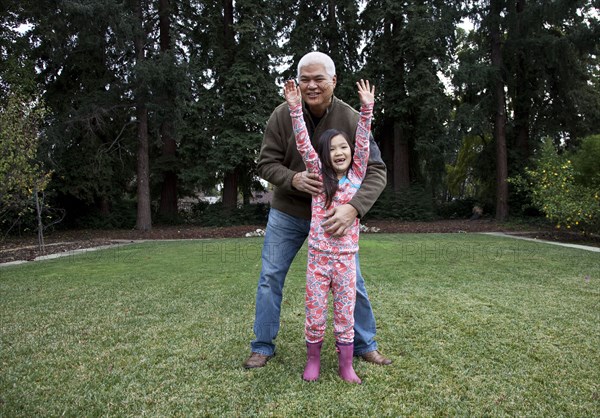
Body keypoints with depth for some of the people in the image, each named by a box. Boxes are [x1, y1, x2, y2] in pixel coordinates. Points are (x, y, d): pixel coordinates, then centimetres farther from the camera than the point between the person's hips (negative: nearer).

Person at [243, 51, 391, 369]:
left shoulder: (351, 120, -17)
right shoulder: (283, 115, -13)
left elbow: (376, 171, -20)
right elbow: (265, 163, -9)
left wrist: (353, 207, -38)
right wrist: (293, 179, -30)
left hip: (333, 215, -1)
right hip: (287, 212, 1)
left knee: (351, 281, 4)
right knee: (270, 277, 5)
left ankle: (365, 345, 25)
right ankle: (262, 347, 22)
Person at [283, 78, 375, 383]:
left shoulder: (356, 176, 5)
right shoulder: (319, 177, 1)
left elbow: (363, 143, -3)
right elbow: (303, 145, -7)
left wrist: (367, 109, -10)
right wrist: (295, 108, -14)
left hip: (346, 257, 1)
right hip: (318, 255, -1)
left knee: (345, 313, 9)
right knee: (315, 312, 7)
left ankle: (345, 363, 22)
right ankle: (313, 359, 26)